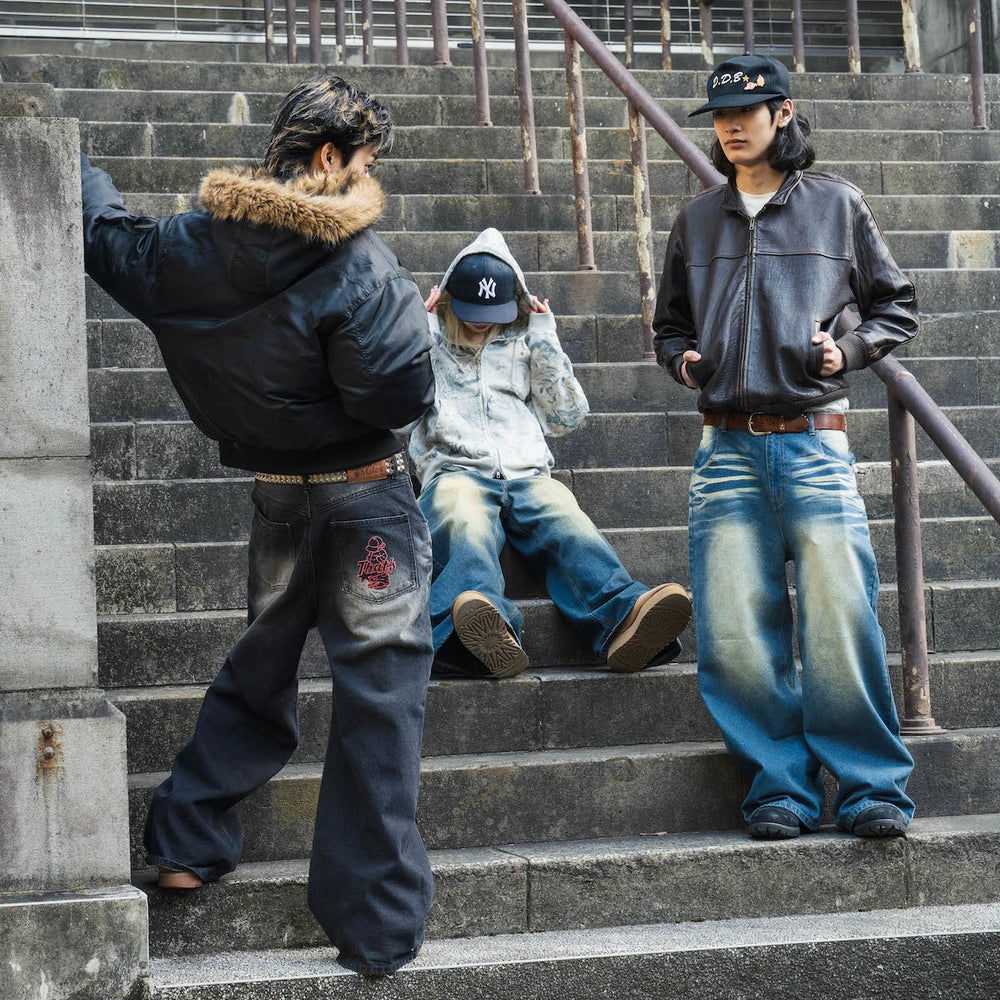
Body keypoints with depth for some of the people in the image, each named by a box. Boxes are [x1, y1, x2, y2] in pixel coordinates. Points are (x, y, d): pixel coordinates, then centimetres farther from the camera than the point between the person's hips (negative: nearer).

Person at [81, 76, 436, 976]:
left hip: (275, 494, 6)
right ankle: (375, 924, 3)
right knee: (377, 686, 0)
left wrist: (81, 171, 34)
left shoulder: (197, 247, -3)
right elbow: (399, 393, -25)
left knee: (261, 662, 25)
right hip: (364, 494, -5)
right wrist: (412, 327, -4)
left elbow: (109, 238, 15)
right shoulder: (357, 264, -20)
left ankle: (188, 841, 29)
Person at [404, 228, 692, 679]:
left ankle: (624, 617, -63)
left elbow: (567, 415, 22)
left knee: (569, 524, -34)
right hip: (456, 472, -2)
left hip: (527, 474, 2)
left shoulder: (523, 342, 28)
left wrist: (544, 341, 15)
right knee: (465, 525, -41)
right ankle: (485, 621, -73)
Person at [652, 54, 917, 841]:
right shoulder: (698, 221, 16)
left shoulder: (838, 206, 8)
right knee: (734, 630, -2)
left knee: (840, 615, -9)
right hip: (727, 449, 3)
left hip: (814, 443, -3)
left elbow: (898, 307, 13)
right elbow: (669, 324, 26)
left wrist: (847, 349, -4)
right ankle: (781, 786, 8)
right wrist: (683, 359, 4)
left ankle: (872, 784, 2)